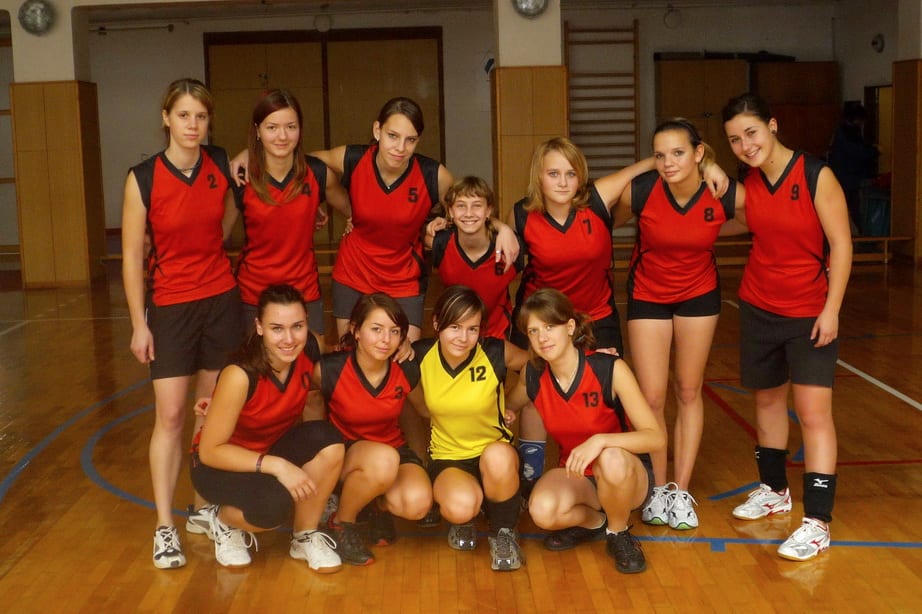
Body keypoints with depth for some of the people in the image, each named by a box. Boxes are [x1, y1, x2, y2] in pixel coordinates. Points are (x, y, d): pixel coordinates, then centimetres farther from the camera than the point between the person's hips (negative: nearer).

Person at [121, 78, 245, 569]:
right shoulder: (143, 178, -11)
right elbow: (132, 256, -8)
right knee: (170, 414, -4)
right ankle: (164, 527, 5)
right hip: (170, 307, -3)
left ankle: (203, 508, 23)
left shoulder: (222, 165, -2)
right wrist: (139, 324, -9)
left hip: (222, 300, 3)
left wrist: (211, 248, 10)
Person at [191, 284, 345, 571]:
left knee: (328, 441, -26)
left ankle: (304, 536, -5)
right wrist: (276, 465, -35)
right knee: (275, 504, -35)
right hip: (220, 464, -5)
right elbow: (210, 450, -25)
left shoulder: (308, 352, -17)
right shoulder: (240, 374, -31)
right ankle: (224, 520, 1)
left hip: (274, 447, 5)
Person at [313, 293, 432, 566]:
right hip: (343, 449, -3)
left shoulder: (407, 372, -12)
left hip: (393, 448, 3)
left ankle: (380, 506, 9)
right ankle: (341, 523, -9)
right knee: (383, 460, -38)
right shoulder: (329, 370, -21)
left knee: (418, 503, -29)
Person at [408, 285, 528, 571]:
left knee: (498, 457, -38)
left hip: (495, 453, 0)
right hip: (447, 457, 1)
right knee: (460, 507, -33)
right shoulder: (420, 355, -9)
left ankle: (504, 533, -8)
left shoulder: (496, 353, -15)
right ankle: (463, 523, 9)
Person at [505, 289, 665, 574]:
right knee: (543, 511, -32)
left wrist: (600, 440, -38)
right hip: (575, 475, 3)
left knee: (611, 460, -40)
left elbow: (656, 437, -27)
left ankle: (619, 534, -8)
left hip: (628, 475, -3)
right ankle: (594, 522, 5)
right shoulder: (533, 376, -8)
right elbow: (510, 408, 19)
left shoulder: (610, 369, -21)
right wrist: (505, 414, 0)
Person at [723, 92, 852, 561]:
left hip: (810, 313, -6)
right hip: (758, 309, 6)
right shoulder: (749, 183, 0)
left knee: (813, 411, -8)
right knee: (767, 398, 17)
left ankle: (817, 522, -3)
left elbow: (841, 245, -15)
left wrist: (831, 310, -18)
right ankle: (774, 490, 36)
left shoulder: (816, 176, -16)